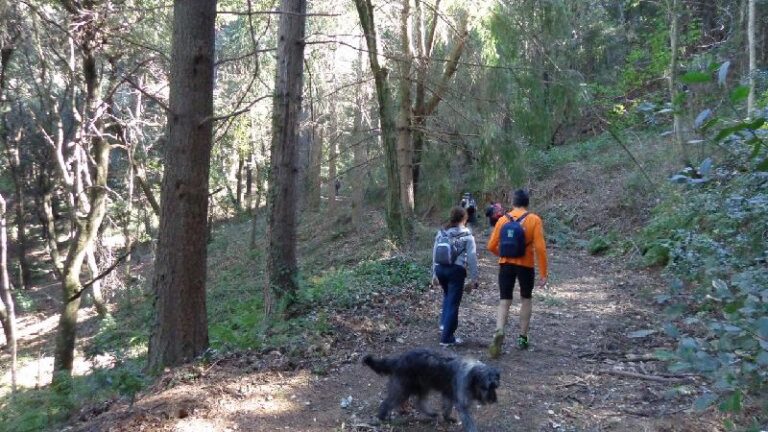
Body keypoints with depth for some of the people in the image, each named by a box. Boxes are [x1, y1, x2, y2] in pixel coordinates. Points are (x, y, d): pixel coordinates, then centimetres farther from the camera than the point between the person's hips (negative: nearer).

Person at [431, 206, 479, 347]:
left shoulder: (441, 233, 9)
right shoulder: (467, 236, -4)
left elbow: (435, 254, 12)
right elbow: (472, 259, -7)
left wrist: (434, 273, 20)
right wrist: (473, 279, -2)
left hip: (440, 269, 5)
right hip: (456, 270, -5)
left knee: (447, 296, 30)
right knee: (453, 303, 4)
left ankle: (444, 324, 22)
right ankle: (447, 338, 7)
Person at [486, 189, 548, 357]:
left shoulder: (503, 219, 1)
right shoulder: (534, 220, -6)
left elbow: (491, 246, 2)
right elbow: (540, 248, -12)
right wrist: (543, 274, -6)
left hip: (506, 265, 1)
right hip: (526, 266, -1)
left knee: (504, 302, 3)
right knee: (526, 300, 19)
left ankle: (499, 333, -22)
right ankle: (523, 337, 23)